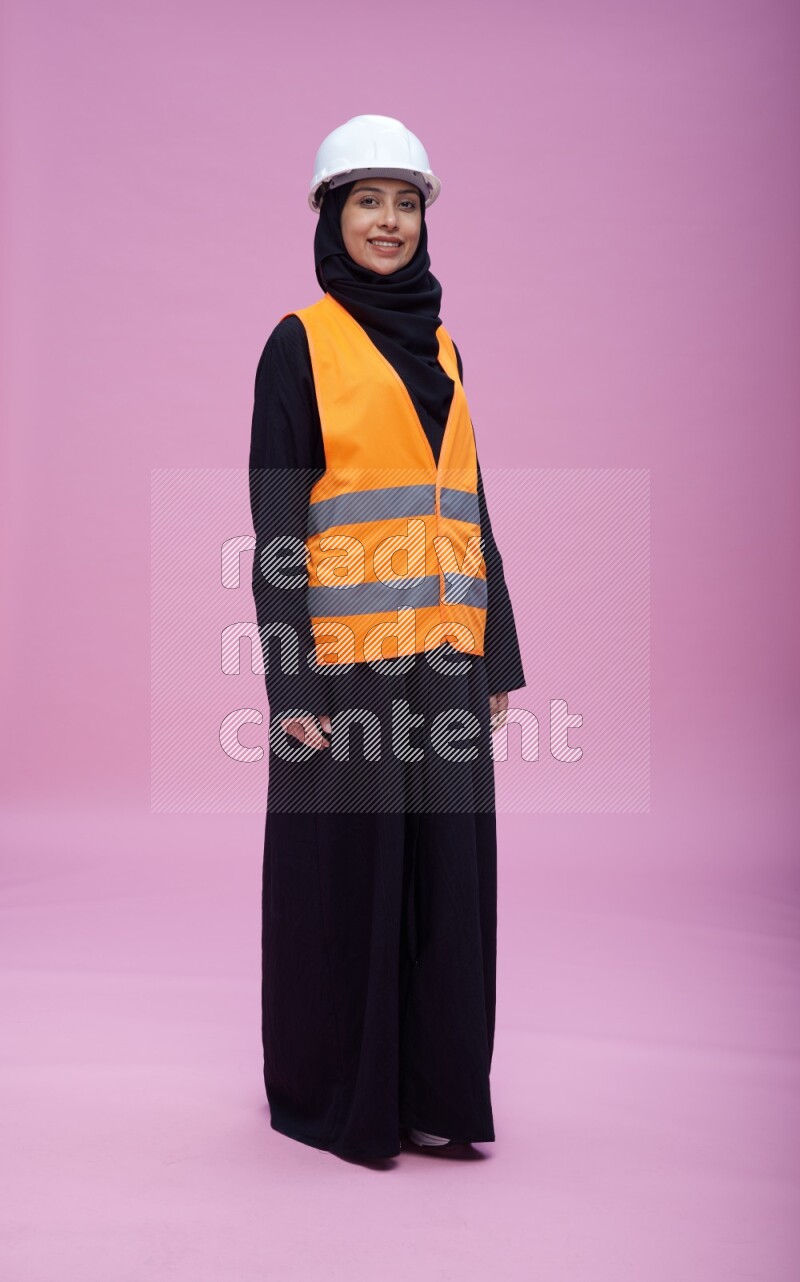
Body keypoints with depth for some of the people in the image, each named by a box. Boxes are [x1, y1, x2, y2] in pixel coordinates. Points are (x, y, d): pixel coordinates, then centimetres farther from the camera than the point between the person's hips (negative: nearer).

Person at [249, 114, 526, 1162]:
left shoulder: (438, 348, 15)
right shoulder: (300, 344, -2)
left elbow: (469, 505, 16)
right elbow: (276, 520, -8)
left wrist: (496, 657, 10)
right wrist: (294, 683, -15)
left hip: (443, 656, 6)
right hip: (347, 659, -5)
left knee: (448, 868, 8)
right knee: (345, 872, 3)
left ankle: (434, 1092, 21)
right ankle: (332, 1094, 20)